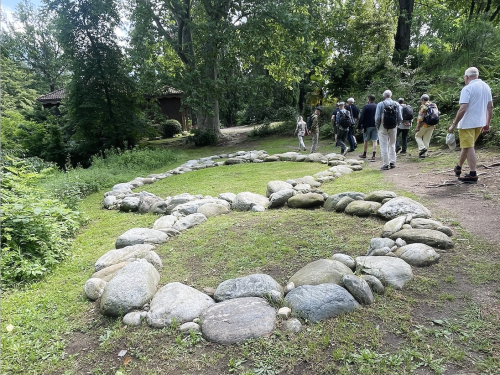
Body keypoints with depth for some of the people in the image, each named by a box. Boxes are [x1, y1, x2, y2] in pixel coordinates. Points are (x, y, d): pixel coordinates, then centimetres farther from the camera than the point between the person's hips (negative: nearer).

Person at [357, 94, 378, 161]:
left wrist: (359, 127, -5)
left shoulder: (366, 107, -7)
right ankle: (373, 156, -7)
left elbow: (362, 118, -10)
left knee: (365, 141, 11)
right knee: (374, 141, -1)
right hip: (376, 126, 3)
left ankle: (364, 154, 25)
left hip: (367, 126, -3)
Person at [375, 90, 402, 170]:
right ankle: (392, 162, 19)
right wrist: (396, 124, 16)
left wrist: (377, 126, 6)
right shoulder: (397, 104, 0)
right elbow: (400, 118, -1)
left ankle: (385, 164, 1)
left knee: (384, 146, 1)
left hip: (383, 127, -3)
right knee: (392, 145, 17)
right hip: (393, 127, 4)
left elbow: (377, 118, -10)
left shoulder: (380, 104, -9)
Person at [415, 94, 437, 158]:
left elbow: (420, 117, -16)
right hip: (432, 125, 6)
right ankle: (424, 154, 12)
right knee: (426, 139, 10)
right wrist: (434, 125, 21)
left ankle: (422, 148, -9)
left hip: (424, 125, -6)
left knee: (417, 136, 11)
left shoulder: (423, 106, -12)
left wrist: (417, 126, -14)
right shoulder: (434, 105, 10)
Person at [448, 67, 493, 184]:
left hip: (467, 123, -8)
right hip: (479, 123, 8)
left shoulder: (467, 88, -14)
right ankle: (458, 168, 30)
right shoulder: (486, 86, 11)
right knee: (466, 146, 19)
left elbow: (462, 109, -22)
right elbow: (490, 106, 13)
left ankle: (473, 175, -5)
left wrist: (453, 125, -16)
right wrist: (487, 124, 19)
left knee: (468, 147, -4)